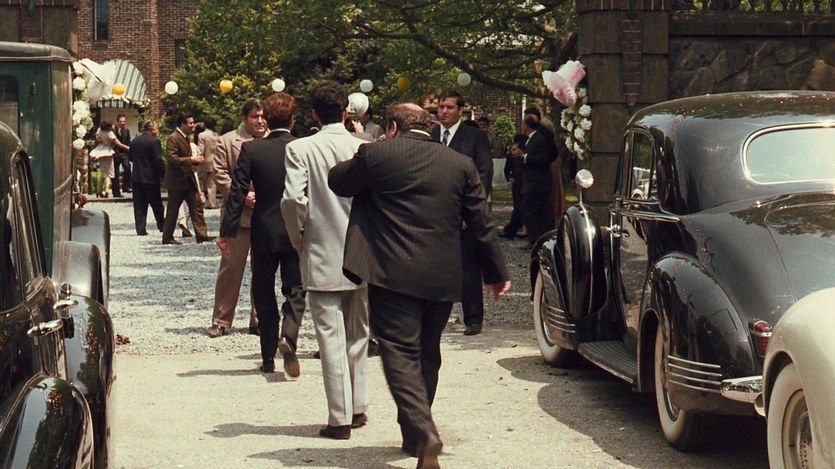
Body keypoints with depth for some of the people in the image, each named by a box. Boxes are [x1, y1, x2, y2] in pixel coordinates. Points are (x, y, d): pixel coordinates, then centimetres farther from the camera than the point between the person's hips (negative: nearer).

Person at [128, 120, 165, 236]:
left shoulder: (134, 141, 6)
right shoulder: (154, 141, -12)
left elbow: (130, 157, 15)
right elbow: (158, 160, -16)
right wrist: (164, 174, -9)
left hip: (136, 177, 5)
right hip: (151, 177, -5)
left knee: (139, 205, 6)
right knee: (156, 204, 8)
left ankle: (140, 229, 2)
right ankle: (162, 226, 18)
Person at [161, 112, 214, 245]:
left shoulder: (185, 137, 14)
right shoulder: (173, 138, -16)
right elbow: (172, 159, -24)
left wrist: (195, 160, 6)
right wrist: (191, 159, -27)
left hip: (188, 178, 9)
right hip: (177, 180, -9)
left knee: (197, 206, 1)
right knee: (172, 210, 2)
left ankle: (201, 234, 0)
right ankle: (167, 237, 11)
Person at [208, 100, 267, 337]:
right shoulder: (227, 141, 3)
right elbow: (220, 175, -1)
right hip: (238, 214, -2)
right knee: (230, 266, -1)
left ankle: (259, 320, 16)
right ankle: (221, 320, 7)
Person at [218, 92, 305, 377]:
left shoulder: (251, 149, -6)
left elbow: (237, 191, -7)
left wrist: (227, 231, -3)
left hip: (263, 232, 0)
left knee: (264, 293, 12)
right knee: (295, 291, 7)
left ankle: (268, 358, 14)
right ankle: (289, 338, -20)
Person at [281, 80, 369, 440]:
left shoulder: (300, 149, -8)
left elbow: (293, 199, -17)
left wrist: (299, 241, -1)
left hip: (322, 260, -3)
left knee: (331, 339, 2)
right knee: (357, 335, 18)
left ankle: (340, 418, 3)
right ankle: (358, 407, 25)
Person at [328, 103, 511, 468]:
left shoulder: (376, 154, -3)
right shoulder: (460, 164, 8)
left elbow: (336, 181, 12)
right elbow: (481, 224, 9)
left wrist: (361, 157, 29)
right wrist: (497, 272, 18)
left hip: (393, 274, -5)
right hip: (443, 279, 5)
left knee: (399, 352, -6)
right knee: (426, 354, 18)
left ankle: (423, 431, -25)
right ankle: (414, 434, 28)